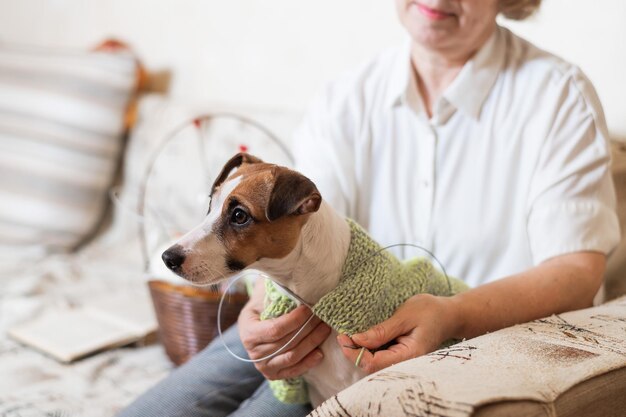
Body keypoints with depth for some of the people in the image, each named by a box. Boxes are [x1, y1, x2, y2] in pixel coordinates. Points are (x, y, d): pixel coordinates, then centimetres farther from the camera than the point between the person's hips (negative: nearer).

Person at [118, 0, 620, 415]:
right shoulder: (347, 99, 6)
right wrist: (268, 305, -28)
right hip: (326, 333, 4)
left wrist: (452, 316, -31)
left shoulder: (559, 96, -4)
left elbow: (578, 270, -12)